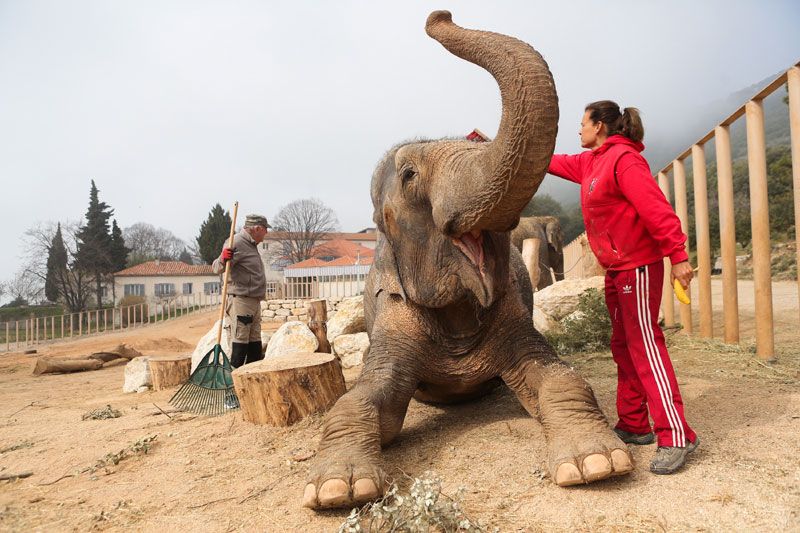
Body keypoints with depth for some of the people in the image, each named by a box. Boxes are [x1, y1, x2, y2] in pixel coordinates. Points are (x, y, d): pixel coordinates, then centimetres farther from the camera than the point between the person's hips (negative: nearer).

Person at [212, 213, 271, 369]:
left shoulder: (251, 245, 18)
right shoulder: (236, 243, -12)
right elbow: (217, 268, -20)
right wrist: (223, 259, -40)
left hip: (254, 302, 10)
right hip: (241, 301, -10)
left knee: (255, 344, 14)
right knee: (240, 344, -9)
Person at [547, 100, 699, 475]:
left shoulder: (624, 159, -14)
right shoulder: (591, 163, 14)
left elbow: (657, 209, -21)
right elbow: (557, 163, 26)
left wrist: (677, 256, -24)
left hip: (638, 267, -9)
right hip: (616, 269, 10)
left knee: (646, 347, -9)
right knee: (623, 347, 11)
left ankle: (676, 436, -2)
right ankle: (634, 426, 21)